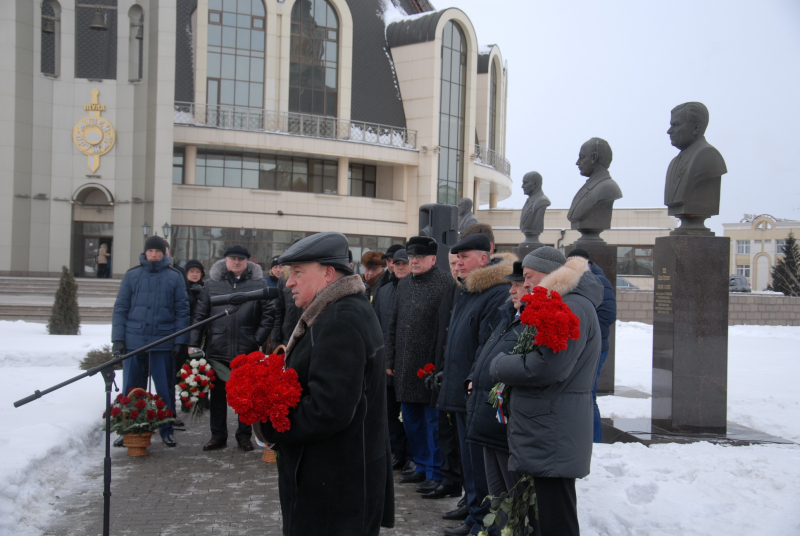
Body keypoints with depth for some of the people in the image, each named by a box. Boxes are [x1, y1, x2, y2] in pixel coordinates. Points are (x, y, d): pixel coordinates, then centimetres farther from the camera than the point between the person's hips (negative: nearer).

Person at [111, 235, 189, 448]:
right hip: (133, 342, 1)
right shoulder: (132, 275, 7)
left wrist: (180, 341, -5)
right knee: (131, 389, 8)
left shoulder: (175, 277, 4)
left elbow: (182, 311, 3)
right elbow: (120, 308, 7)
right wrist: (117, 338, -1)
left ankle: (167, 430, 16)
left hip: (163, 342, -1)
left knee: (165, 389, 6)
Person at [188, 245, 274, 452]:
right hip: (217, 350, 2)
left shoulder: (259, 284, 2)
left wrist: (257, 340, -5)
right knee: (217, 394, 10)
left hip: (247, 352, -1)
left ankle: (244, 435, 20)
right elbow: (200, 314, 6)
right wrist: (194, 344, 1)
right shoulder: (212, 284, 7)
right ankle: (218, 435, 22)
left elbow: (268, 315, 1)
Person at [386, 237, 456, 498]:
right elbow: (394, 325, 18)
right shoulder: (404, 285, 13)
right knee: (411, 418, 16)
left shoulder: (446, 284, -9)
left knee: (434, 422, 0)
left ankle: (436, 474, 9)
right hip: (406, 367, 8)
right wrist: (390, 360, 15)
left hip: (431, 366, -7)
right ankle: (422, 466, 30)